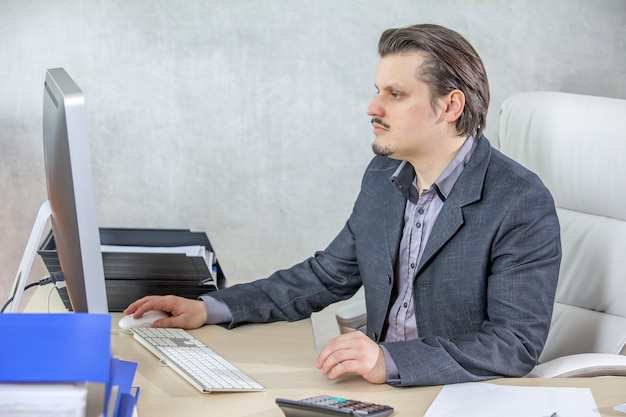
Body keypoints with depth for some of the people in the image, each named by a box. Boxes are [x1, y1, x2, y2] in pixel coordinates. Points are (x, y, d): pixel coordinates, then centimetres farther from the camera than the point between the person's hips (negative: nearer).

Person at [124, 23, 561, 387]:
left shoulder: (523, 205, -15)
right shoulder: (383, 177, 7)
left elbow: (518, 343, -20)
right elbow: (327, 275, 16)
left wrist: (392, 360, -30)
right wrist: (210, 309, 7)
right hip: (380, 387, 7)